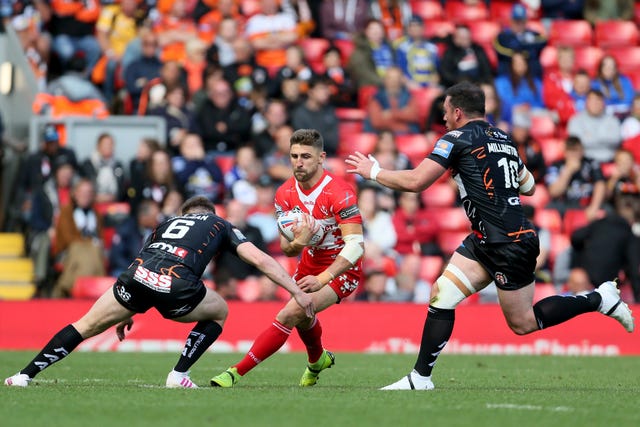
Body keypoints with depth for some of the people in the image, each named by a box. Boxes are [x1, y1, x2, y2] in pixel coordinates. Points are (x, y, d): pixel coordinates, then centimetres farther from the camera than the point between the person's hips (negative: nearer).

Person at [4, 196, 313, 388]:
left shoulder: (169, 223, 38)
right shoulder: (221, 226, 29)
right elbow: (261, 260, 17)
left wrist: (127, 313, 50)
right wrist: (298, 293, 19)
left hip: (137, 276, 3)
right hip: (176, 287, -3)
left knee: (85, 327, 19)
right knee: (219, 312, 29)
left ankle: (25, 376, 10)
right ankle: (179, 375, 19)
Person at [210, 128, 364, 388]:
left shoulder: (339, 193, -24)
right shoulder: (286, 194, -5)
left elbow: (356, 245, -28)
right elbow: (287, 249, -5)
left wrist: (322, 279, -36)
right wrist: (297, 243, -30)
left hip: (342, 269, -7)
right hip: (310, 265, 8)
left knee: (289, 315, -23)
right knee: (301, 315, 26)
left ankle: (237, 372, -21)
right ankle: (318, 361, 60)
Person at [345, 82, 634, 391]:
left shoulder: (459, 138, -11)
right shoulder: (503, 139, 13)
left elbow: (415, 181, -14)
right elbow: (529, 186, 22)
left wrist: (373, 172, 0)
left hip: (509, 245, -9)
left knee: (523, 324, 4)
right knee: (441, 296, 3)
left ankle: (599, 300, 12)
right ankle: (420, 378, 3)